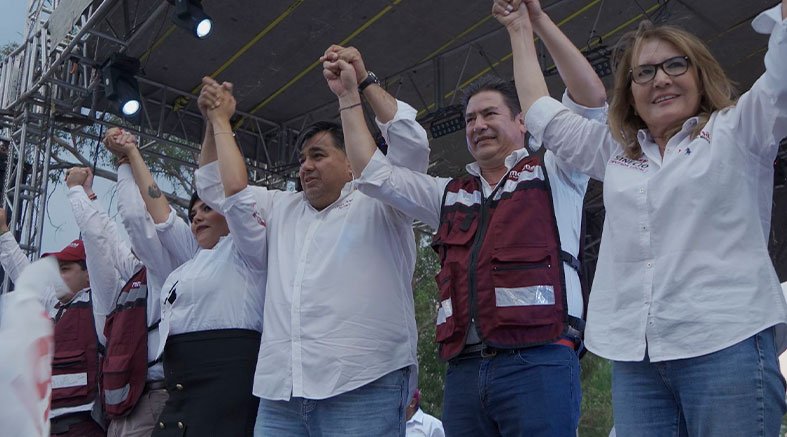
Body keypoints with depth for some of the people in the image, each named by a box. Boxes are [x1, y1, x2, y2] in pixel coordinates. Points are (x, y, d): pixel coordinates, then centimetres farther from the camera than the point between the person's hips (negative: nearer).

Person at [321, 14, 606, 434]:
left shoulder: (552, 173, 11)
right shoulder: (450, 194, 23)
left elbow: (592, 99, 0)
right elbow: (373, 174, 20)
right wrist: (349, 96, 19)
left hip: (537, 362, -4)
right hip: (463, 368, 5)